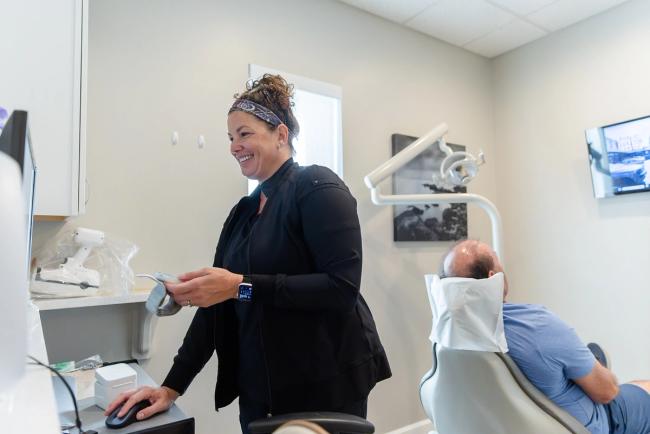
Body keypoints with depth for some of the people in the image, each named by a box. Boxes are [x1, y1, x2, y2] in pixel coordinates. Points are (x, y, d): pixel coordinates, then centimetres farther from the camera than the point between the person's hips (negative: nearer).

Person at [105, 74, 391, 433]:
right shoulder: (243, 212, 8)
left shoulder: (317, 187, -11)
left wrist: (243, 286, -25)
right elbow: (217, 304, 7)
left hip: (325, 387, -6)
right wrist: (172, 387, 2)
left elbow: (342, 287, -21)